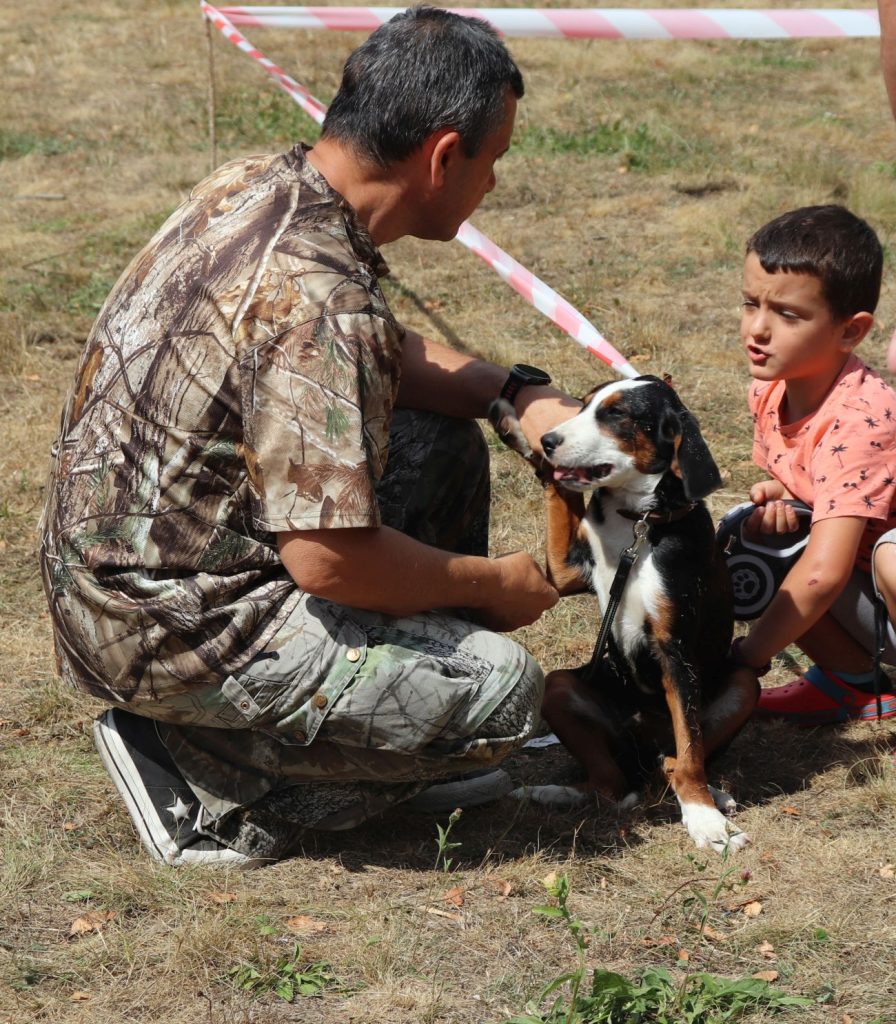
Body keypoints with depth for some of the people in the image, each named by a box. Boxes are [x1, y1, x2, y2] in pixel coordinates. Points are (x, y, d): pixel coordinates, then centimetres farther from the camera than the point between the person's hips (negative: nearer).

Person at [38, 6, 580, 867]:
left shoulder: (250, 185, 1)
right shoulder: (317, 299, -28)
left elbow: (381, 351, 19)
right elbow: (329, 560, -27)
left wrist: (521, 392, 4)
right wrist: (496, 584, -10)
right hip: (163, 629, -10)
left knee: (443, 443, 16)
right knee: (501, 689, -12)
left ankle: (401, 755, 21)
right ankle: (210, 781, -3)